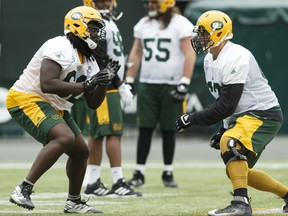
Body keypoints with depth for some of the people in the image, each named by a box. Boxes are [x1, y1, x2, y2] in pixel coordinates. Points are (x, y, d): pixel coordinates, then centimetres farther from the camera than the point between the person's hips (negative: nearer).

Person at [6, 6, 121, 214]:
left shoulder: (89, 61, 10)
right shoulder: (60, 48, -19)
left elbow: (93, 103, 12)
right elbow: (47, 85, -32)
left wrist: (104, 81, -5)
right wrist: (86, 85, -29)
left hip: (55, 108, 10)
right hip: (28, 100, -10)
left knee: (81, 151, 10)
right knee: (65, 138, -30)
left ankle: (74, 202, 30)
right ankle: (23, 190, -28)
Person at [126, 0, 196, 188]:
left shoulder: (181, 24, -6)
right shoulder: (143, 24, 11)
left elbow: (190, 55, -10)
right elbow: (136, 54, 16)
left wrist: (184, 83, -17)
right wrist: (129, 80, 11)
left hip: (171, 86, -4)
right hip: (147, 85, 4)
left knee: (168, 130, 3)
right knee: (145, 129, -1)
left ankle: (168, 173, 12)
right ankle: (139, 173, 0)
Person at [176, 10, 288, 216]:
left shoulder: (234, 59, -23)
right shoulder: (210, 60, 8)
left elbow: (226, 107, -25)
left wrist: (192, 118, -19)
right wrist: (223, 129, 11)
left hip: (263, 114, -11)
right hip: (241, 116, 11)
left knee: (229, 143, -34)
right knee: (237, 171, 15)